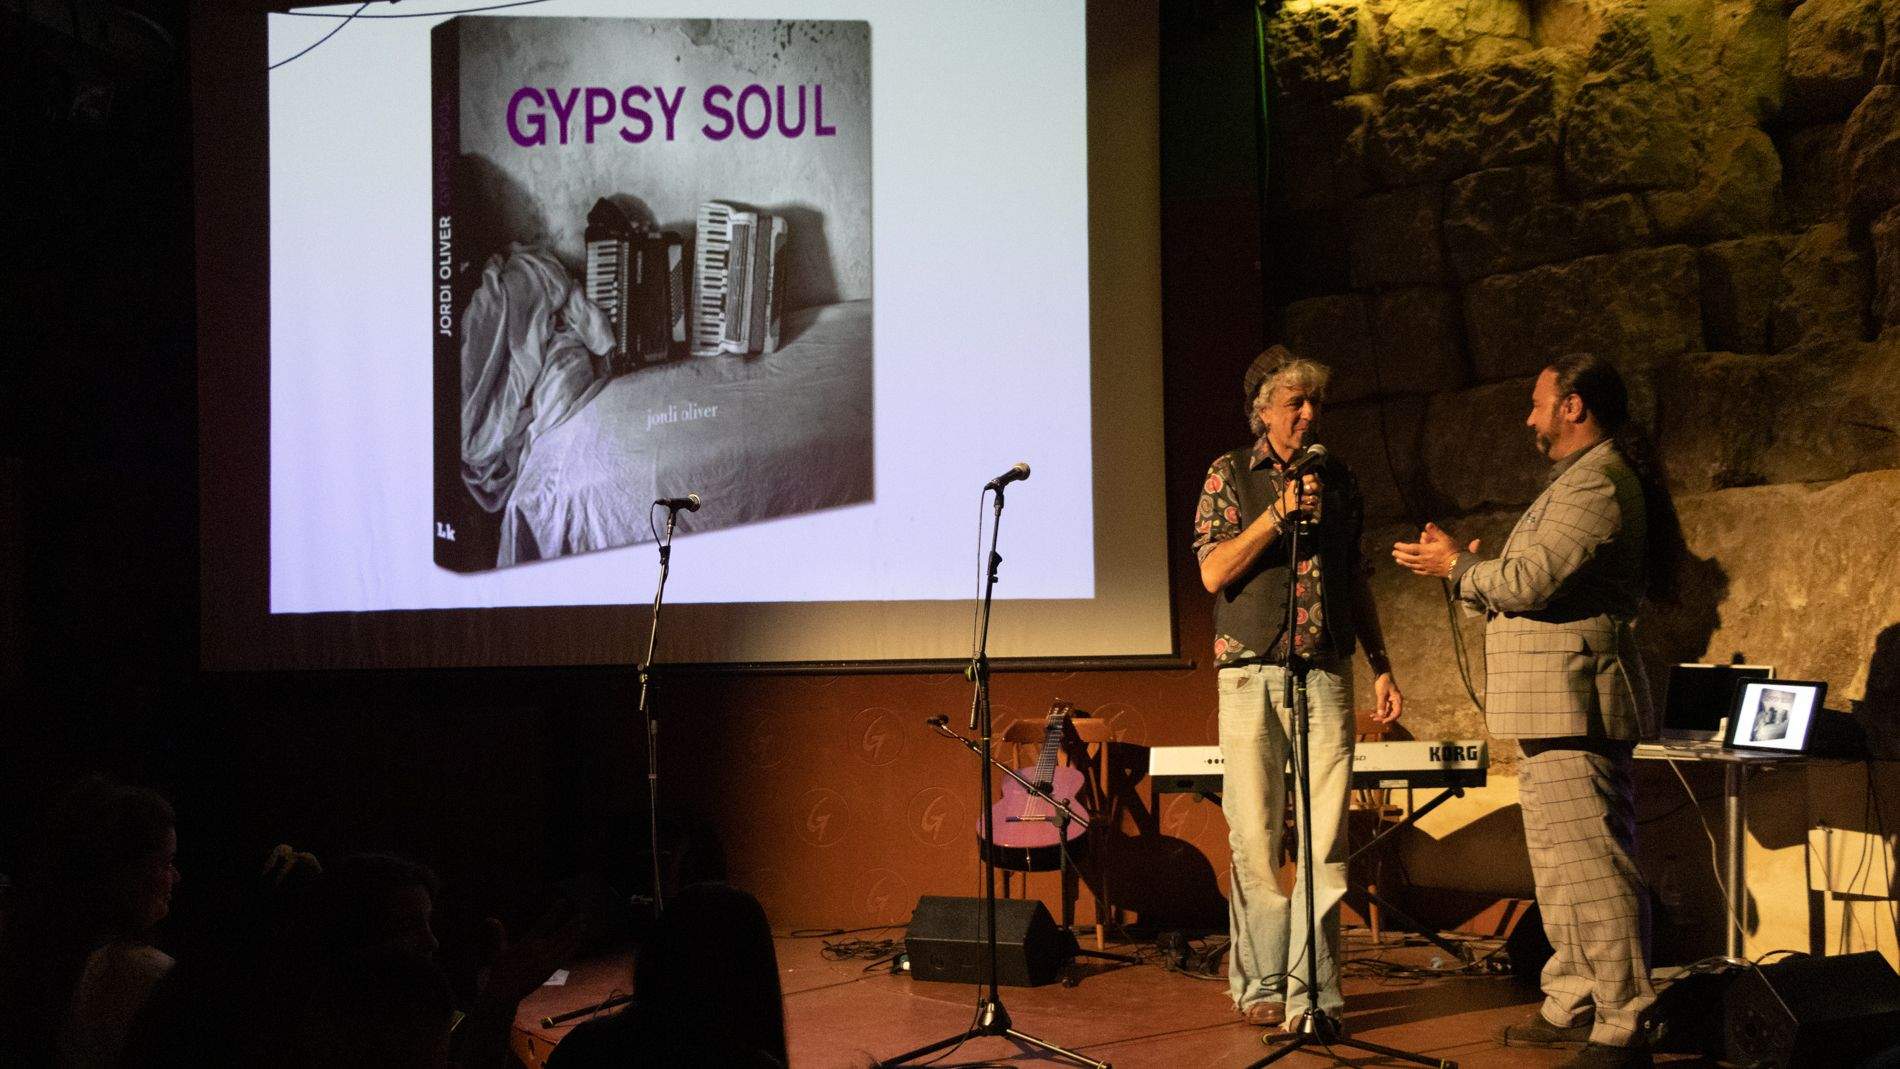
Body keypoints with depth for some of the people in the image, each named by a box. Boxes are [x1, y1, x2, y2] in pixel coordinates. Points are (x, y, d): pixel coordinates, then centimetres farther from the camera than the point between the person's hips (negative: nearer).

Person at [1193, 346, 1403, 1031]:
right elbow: (1213, 572, -4)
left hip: (1326, 675, 3)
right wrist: (1278, 513, -12)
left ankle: (1310, 993, -1)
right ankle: (1260, 983, 11)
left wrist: (1380, 665, 15)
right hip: (1251, 674, -2)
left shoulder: (1338, 480, 15)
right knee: (1254, 839, -1)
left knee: (1326, 841, -4)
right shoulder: (1230, 475, 6)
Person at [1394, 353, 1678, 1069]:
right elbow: (1532, 587, 24)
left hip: (1574, 703, -12)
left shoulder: (1598, 481, -14)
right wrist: (1464, 569, 18)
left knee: (1589, 864, -11)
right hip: (1557, 708, 12)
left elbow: (1532, 580, -21)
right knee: (1561, 864, 17)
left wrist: (1458, 567, -6)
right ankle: (1573, 1008, 26)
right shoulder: (1583, 479, 22)